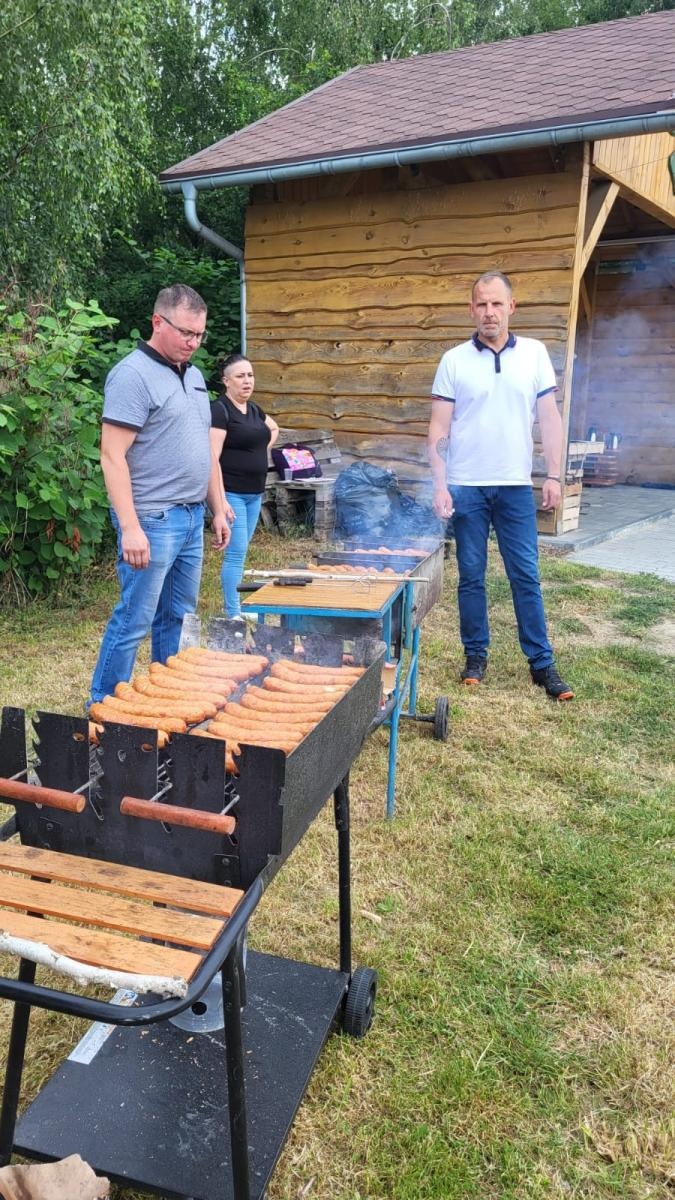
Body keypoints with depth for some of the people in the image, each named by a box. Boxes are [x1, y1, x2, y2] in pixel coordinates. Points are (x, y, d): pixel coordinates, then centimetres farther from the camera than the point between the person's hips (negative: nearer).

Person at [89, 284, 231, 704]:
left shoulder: (194, 375, 15)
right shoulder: (133, 374, -11)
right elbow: (112, 456, -16)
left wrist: (218, 510, 18)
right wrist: (130, 528, -22)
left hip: (192, 517, 8)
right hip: (153, 520, -8)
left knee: (178, 618, 15)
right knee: (133, 622, -2)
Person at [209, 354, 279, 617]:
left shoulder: (253, 409, 13)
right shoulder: (220, 410, -11)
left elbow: (274, 428, 34)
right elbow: (212, 457, -17)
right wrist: (219, 499, -23)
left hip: (255, 493, 8)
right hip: (232, 493, -8)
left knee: (240, 552, 13)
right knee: (236, 553, -7)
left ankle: (233, 605, 23)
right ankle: (233, 614, 0)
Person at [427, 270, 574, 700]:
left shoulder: (535, 353, 5)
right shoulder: (454, 359, 1)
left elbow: (549, 418, 5)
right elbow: (439, 428, -1)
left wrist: (554, 476, -3)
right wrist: (439, 485, -8)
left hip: (516, 486, 1)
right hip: (466, 487, 0)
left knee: (527, 576, 4)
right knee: (471, 576, 7)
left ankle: (542, 663, 12)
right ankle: (476, 656, 20)